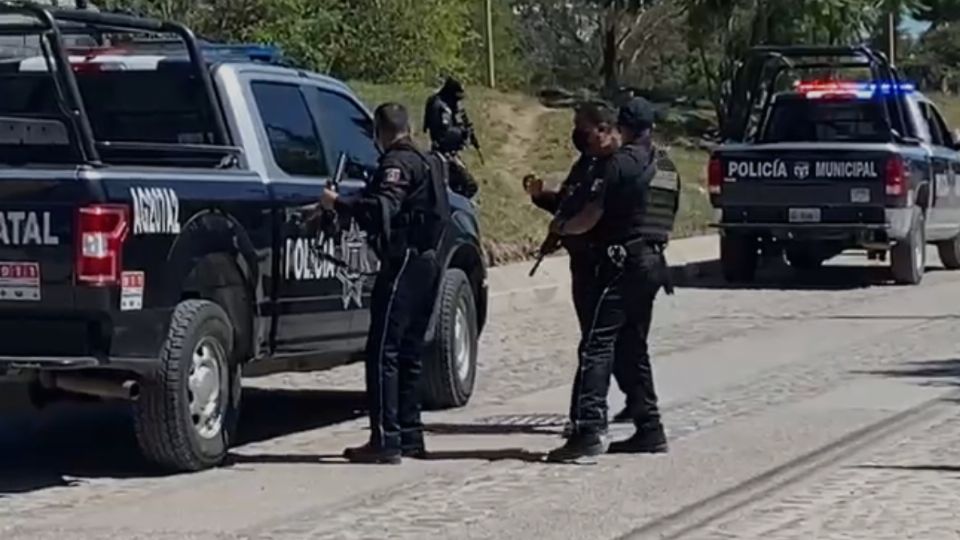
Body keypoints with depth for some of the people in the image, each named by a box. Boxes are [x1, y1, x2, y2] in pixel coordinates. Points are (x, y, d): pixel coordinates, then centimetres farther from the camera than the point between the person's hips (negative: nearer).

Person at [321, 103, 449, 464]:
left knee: (383, 351, -10)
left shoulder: (397, 163, -10)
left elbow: (383, 208, -26)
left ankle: (385, 441, -14)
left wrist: (338, 204, -19)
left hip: (403, 263, -10)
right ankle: (410, 436, 18)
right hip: (426, 262, 10)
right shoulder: (426, 162, 19)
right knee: (408, 352, 15)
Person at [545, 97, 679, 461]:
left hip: (623, 263, -8)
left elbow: (592, 216, -13)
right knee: (634, 348, 16)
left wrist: (561, 227, 5)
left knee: (597, 346, -12)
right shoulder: (666, 167, 15)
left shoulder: (620, 162, -10)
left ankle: (590, 429, -22)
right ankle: (649, 429, 17)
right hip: (653, 262, 8)